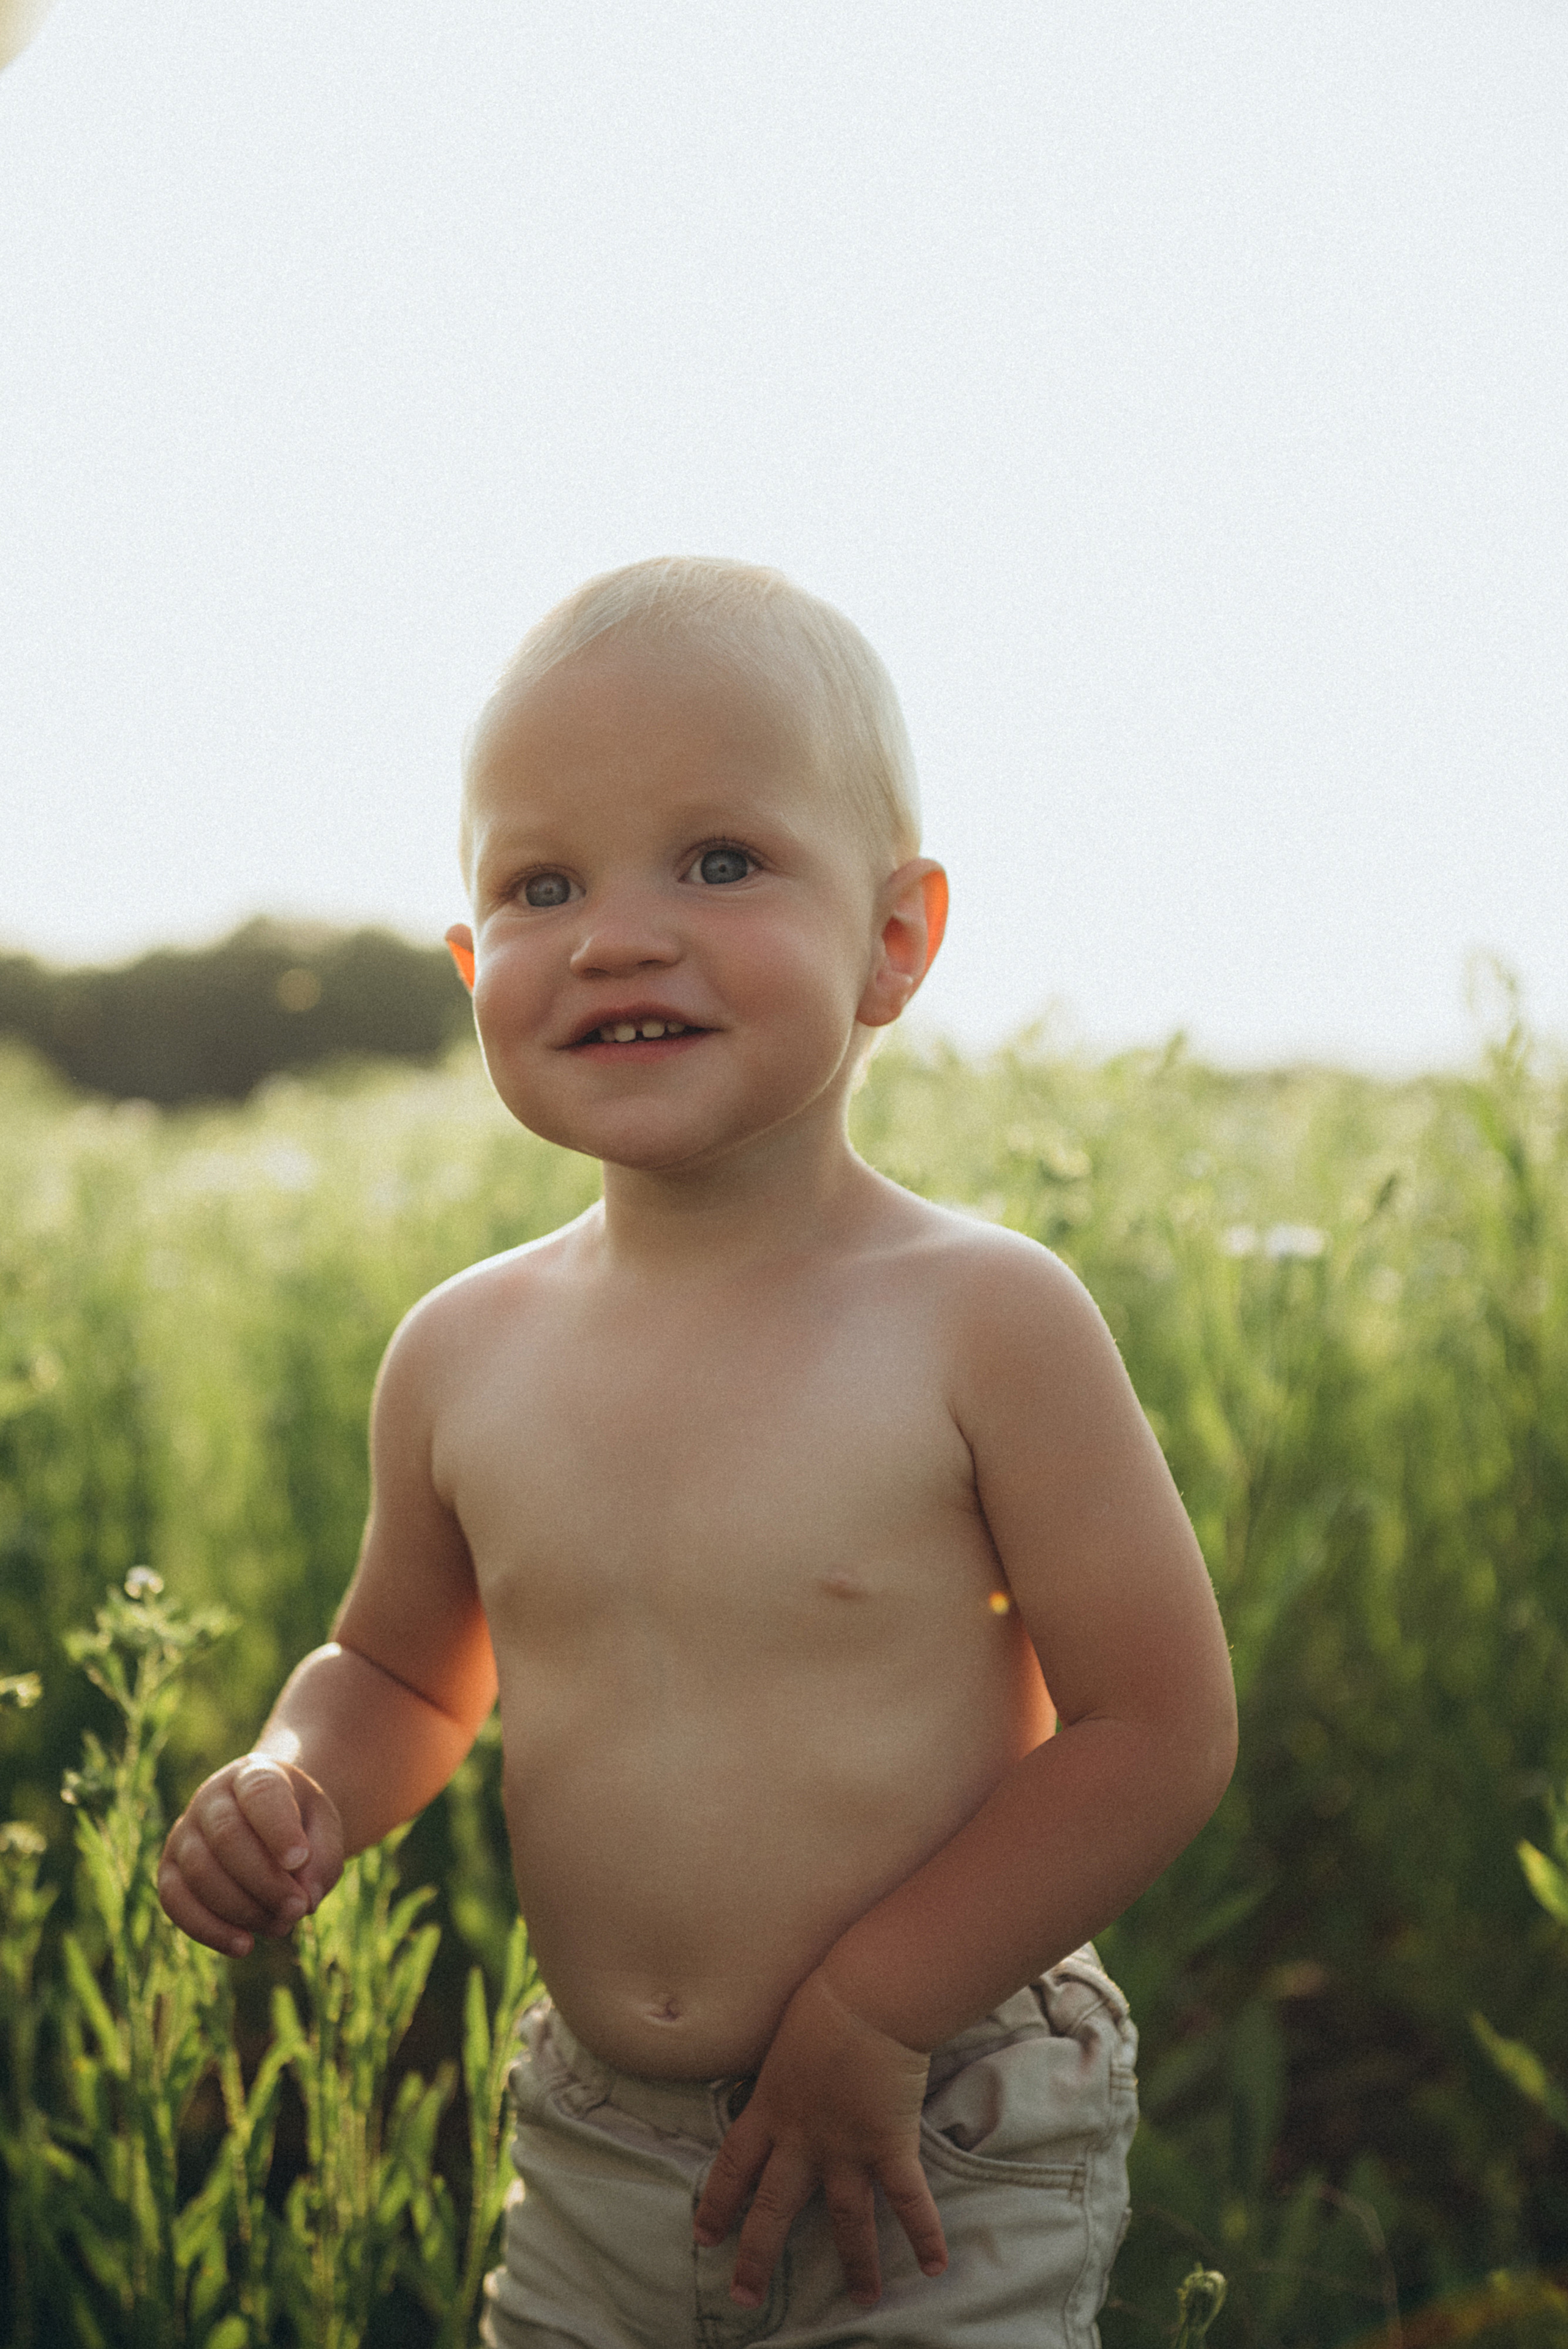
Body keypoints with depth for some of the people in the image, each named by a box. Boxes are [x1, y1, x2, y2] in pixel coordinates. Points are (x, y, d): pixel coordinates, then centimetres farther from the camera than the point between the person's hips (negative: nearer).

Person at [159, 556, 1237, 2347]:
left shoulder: (983, 1320, -16)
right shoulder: (461, 1354, -4)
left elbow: (1159, 1728, -13)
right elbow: (405, 1671, 12)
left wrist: (877, 2012, -15)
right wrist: (300, 1785, -9)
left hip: (949, 2165, -3)